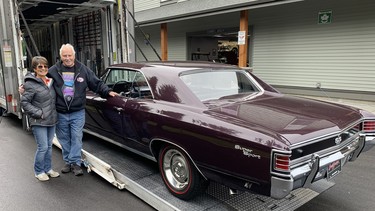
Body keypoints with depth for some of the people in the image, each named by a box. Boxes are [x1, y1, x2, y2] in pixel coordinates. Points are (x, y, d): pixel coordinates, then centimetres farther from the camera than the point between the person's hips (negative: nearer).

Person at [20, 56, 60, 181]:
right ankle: (39, 172, 16)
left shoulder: (51, 81, 9)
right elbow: (24, 102, -11)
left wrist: (54, 113, 9)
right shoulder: (31, 84, -11)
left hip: (52, 120, 6)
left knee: (49, 146, 15)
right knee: (42, 147, -3)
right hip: (39, 123, -6)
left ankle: (48, 169, 29)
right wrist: (38, 113, -16)